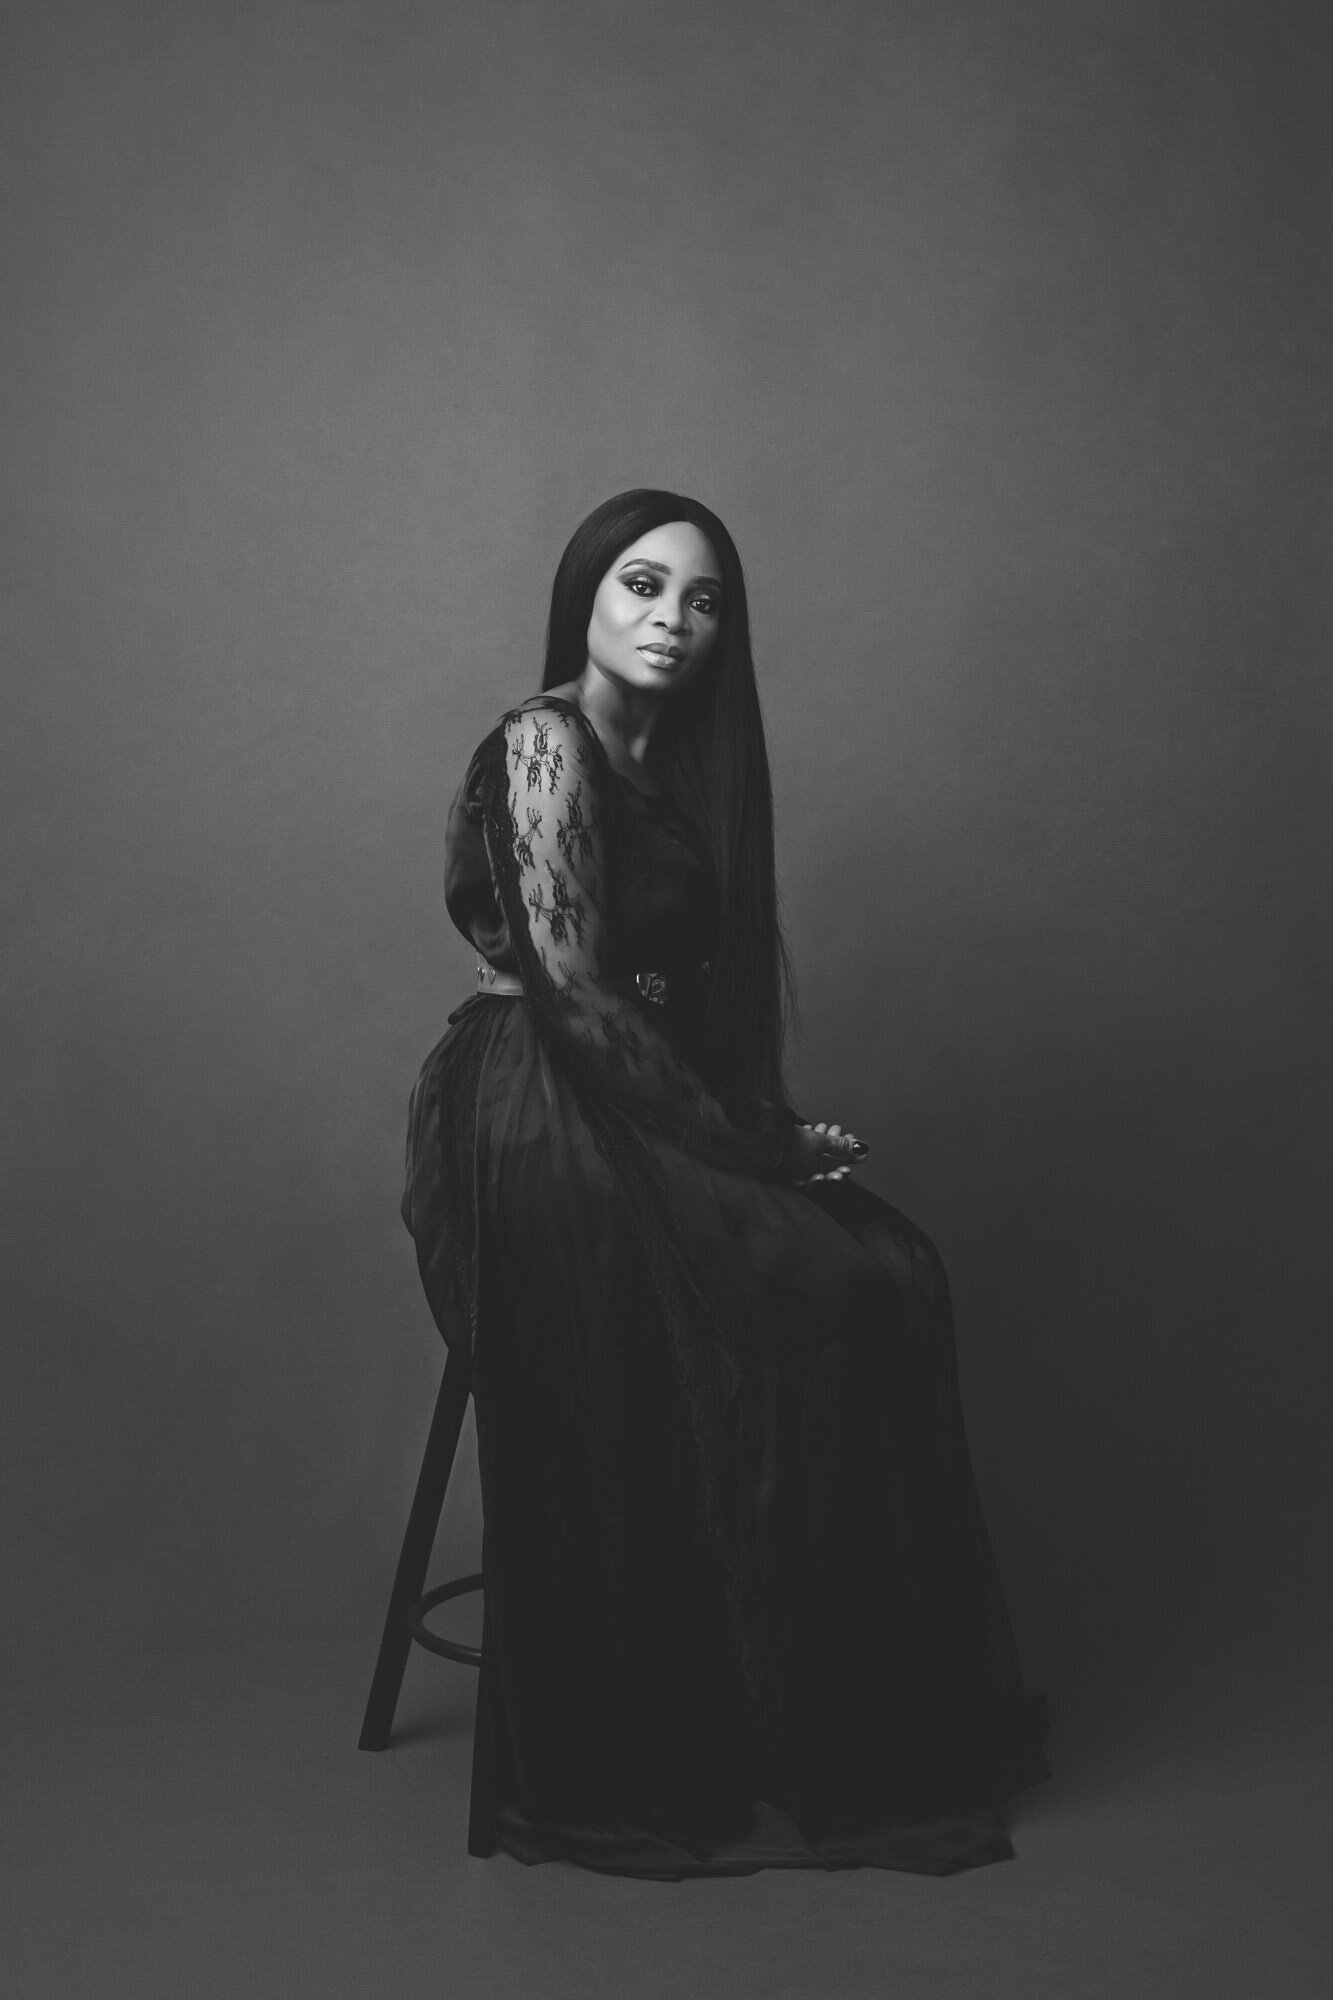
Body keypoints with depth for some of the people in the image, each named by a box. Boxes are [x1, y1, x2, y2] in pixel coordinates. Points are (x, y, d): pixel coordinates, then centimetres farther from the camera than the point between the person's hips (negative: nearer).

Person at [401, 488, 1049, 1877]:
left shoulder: (668, 761, 16)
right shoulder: (544, 745, -11)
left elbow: (697, 988, 14)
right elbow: (576, 995, -17)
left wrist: (772, 1132, -1)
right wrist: (748, 1146, -13)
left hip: (632, 1126, 8)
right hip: (540, 1130, -8)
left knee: (888, 1275, -9)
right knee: (823, 1303, -16)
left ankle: (885, 1716, -1)